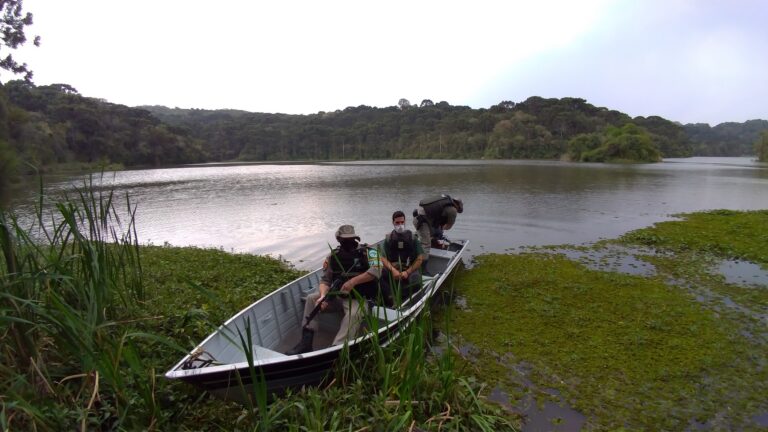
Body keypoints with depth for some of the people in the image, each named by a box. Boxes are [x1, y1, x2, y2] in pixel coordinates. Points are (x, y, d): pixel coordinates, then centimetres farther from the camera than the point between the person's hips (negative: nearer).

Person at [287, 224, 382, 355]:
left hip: (359, 299, -5)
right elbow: (325, 279, -1)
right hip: (338, 296, 5)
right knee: (312, 298, -7)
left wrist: (353, 281, -31)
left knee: (353, 313, -36)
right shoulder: (334, 256, 3)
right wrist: (323, 296, -22)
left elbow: (376, 270, -26)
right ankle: (306, 341, -8)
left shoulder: (367, 251, -10)